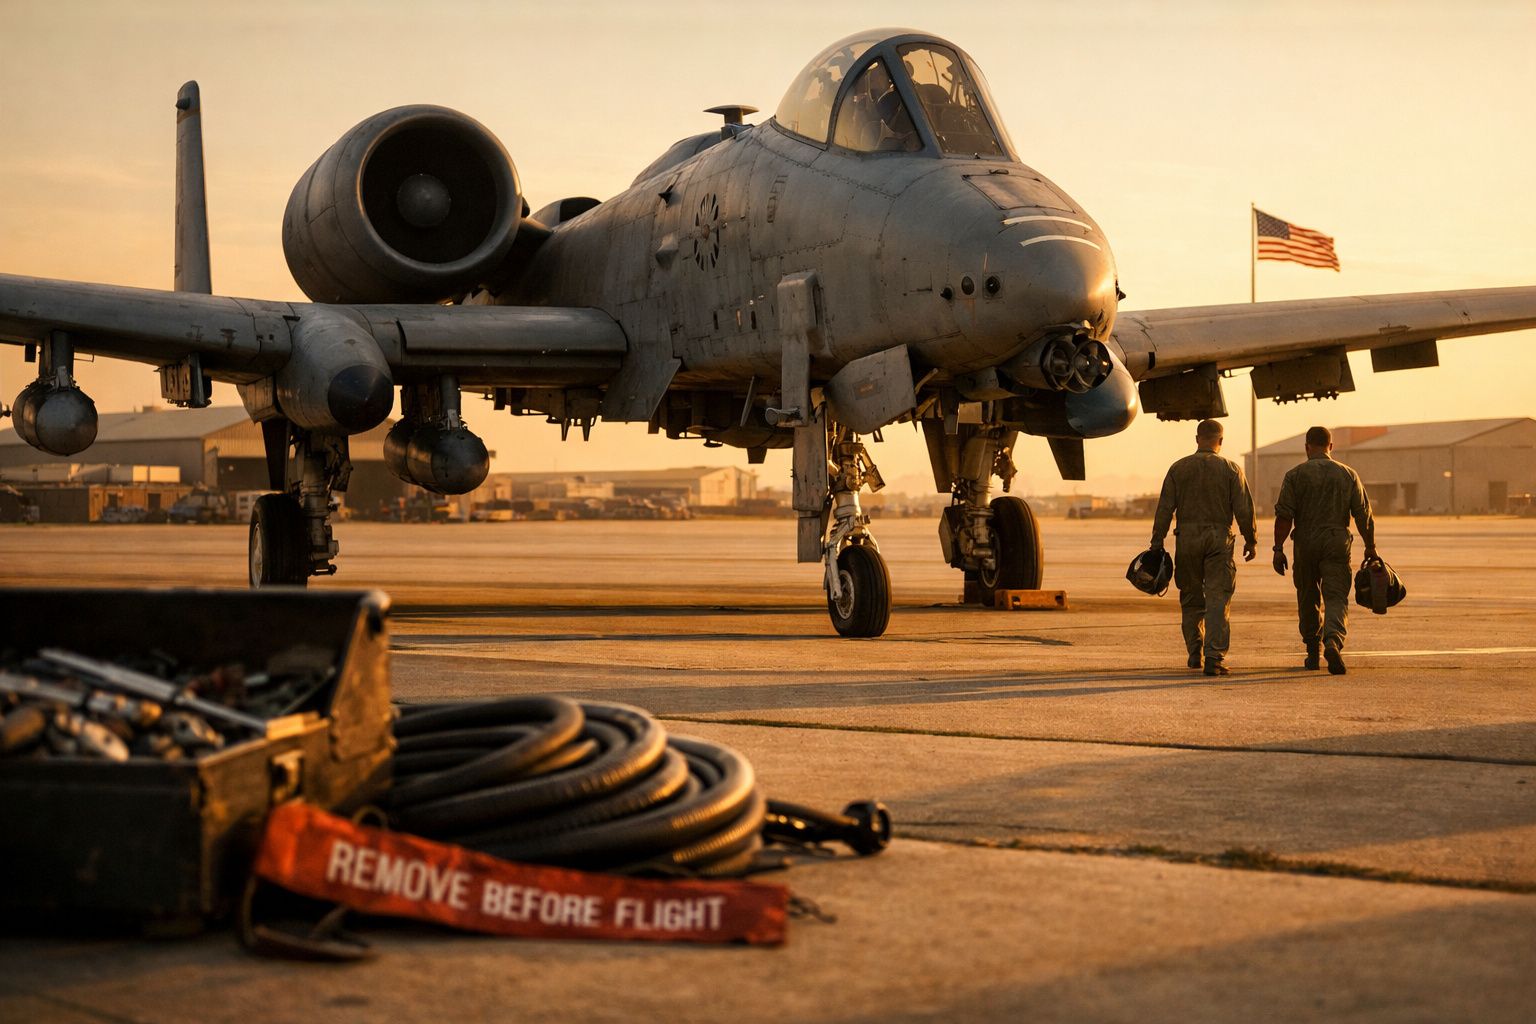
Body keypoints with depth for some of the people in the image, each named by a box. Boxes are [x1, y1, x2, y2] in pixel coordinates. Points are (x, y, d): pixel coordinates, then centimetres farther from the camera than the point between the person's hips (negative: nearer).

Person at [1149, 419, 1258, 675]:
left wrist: (1157, 544, 4)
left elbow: (1164, 509, 0)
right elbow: (1243, 509, -2)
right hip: (1219, 539, -1)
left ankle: (1194, 654, 21)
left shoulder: (1178, 469, 2)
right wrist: (1251, 539, 10)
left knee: (1191, 599, 14)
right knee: (1217, 600, -2)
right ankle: (1214, 658, -11)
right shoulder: (1231, 469, -1)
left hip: (1187, 538, 2)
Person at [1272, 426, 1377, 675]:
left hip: (1306, 544, 0)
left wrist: (1278, 548, -4)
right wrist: (1370, 547, 13)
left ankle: (1313, 653, 19)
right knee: (1336, 597, -3)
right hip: (1337, 542, 0)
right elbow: (1364, 516, 4)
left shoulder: (1296, 474, -1)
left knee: (1308, 599, 13)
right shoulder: (1348, 475, 5)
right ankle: (1333, 640, -29)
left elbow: (1284, 515, -7)